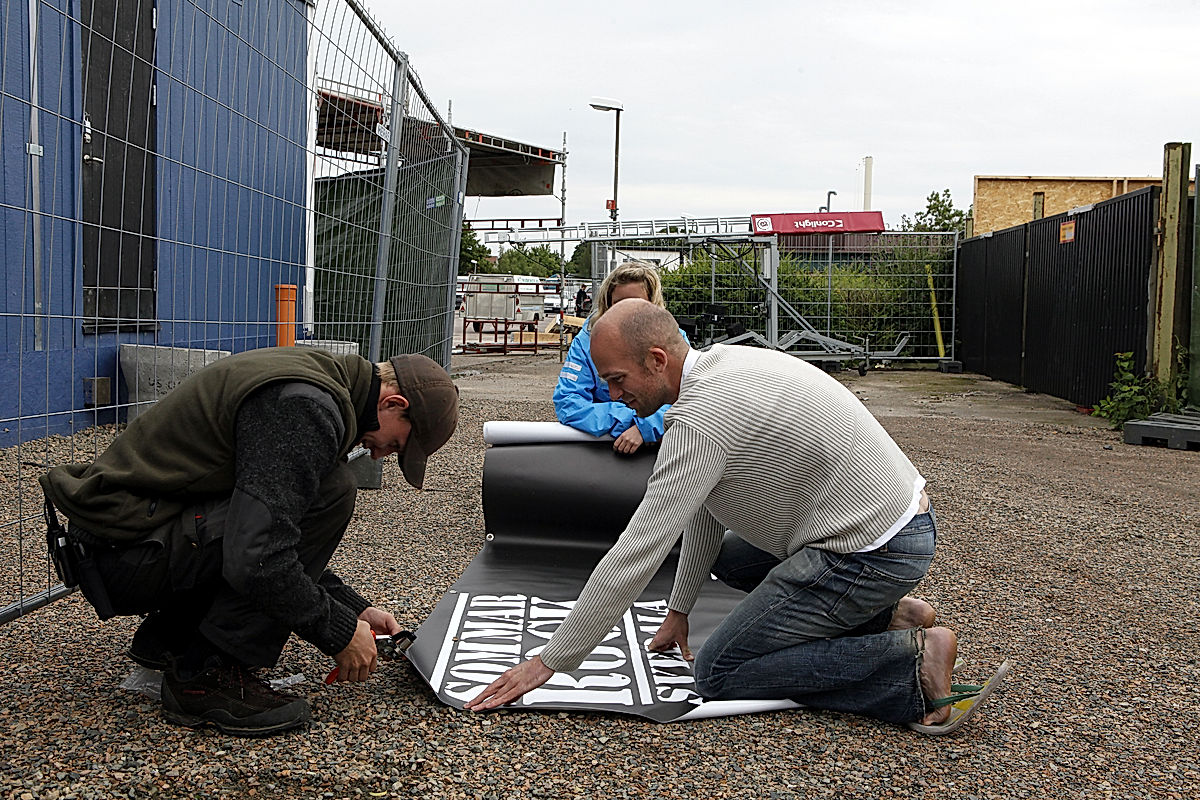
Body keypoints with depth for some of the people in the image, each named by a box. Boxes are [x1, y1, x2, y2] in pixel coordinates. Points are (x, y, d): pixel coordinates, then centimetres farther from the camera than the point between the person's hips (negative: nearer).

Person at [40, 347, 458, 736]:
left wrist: (354, 607, 15)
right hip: (128, 556, -10)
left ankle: (166, 637, 19)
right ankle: (206, 676, -12)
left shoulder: (312, 373, 12)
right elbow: (256, 563, -29)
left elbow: (275, 538, 21)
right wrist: (339, 634, -14)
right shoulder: (307, 408, -21)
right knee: (329, 492, -18)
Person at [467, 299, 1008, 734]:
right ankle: (886, 616, 15)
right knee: (728, 557, 29)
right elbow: (705, 509, 19)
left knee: (717, 672, -4)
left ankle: (914, 661, -10)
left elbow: (637, 554, -22)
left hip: (870, 554, -10)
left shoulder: (703, 417, -23)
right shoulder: (722, 361, 8)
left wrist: (548, 662, -14)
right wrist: (678, 611, 24)